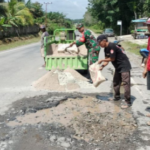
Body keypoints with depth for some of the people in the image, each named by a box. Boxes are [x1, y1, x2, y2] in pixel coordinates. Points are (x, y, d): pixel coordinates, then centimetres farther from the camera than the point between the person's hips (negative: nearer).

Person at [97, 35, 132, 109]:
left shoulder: (112, 46, -21)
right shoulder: (106, 49, 8)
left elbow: (112, 58, -20)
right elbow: (107, 60, 9)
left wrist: (102, 60, -10)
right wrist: (102, 66, -7)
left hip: (124, 66, -10)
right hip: (118, 67, 10)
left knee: (126, 83, -12)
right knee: (116, 82, 17)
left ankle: (128, 101, -10)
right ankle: (117, 96, 33)